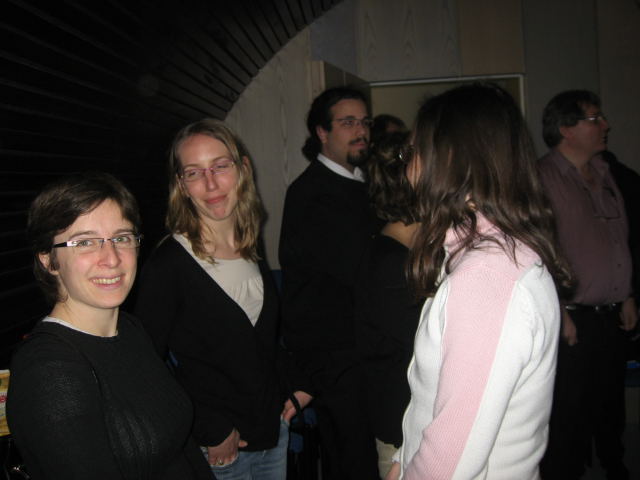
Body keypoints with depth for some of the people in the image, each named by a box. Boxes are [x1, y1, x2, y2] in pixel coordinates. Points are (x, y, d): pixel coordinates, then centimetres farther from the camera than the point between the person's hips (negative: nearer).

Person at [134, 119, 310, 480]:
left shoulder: (251, 250, 2)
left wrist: (292, 388, 6)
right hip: (216, 451, -6)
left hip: (275, 431, 6)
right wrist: (209, 433, -14)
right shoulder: (168, 264, -19)